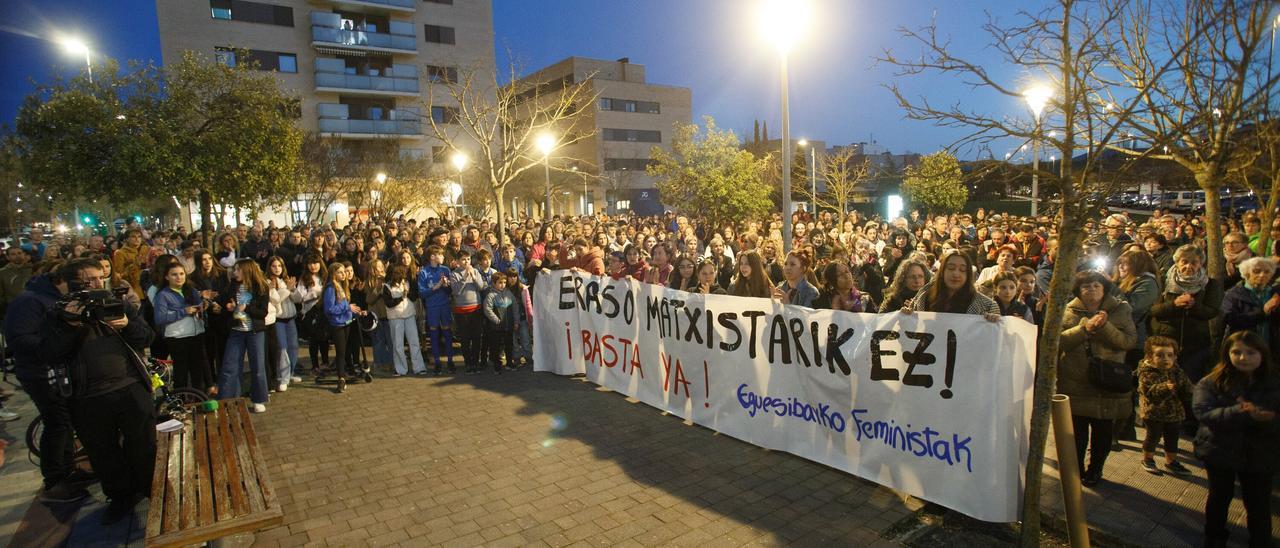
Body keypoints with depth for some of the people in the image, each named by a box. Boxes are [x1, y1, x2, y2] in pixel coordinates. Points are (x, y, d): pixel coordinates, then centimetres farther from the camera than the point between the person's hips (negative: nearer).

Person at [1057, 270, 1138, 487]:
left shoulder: (1120, 309, 3)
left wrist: (1105, 327, -23)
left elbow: (1130, 340, -9)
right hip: (1076, 382, 0)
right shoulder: (1070, 311, 2)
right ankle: (1076, 469, 26)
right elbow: (1060, 339, -10)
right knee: (1077, 430, 7)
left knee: (1103, 432, 11)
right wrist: (1085, 327, -23)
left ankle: (1095, 470, 31)